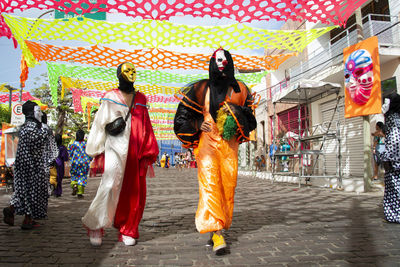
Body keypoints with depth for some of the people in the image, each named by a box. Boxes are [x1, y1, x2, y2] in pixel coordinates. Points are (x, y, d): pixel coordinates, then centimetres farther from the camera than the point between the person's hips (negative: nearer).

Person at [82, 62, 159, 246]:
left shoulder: (141, 99, 18)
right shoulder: (110, 97, 8)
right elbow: (100, 124, 5)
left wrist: (148, 155, 11)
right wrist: (97, 153, 0)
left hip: (136, 151, 4)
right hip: (115, 148, -3)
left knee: (135, 191, 2)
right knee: (111, 184, -15)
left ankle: (128, 231, 15)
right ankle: (95, 226, 4)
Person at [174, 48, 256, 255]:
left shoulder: (239, 90, 11)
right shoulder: (201, 89, 6)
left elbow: (250, 119, 10)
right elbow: (183, 114, 9)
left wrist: (235, 111, -9)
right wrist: (198, 125, -6)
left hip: (229, 145, 3)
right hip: (207, 143, -2)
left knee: (228, 186, 0)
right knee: (209, 185, -14)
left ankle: (217, 228, 16)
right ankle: (216, 234, -16)